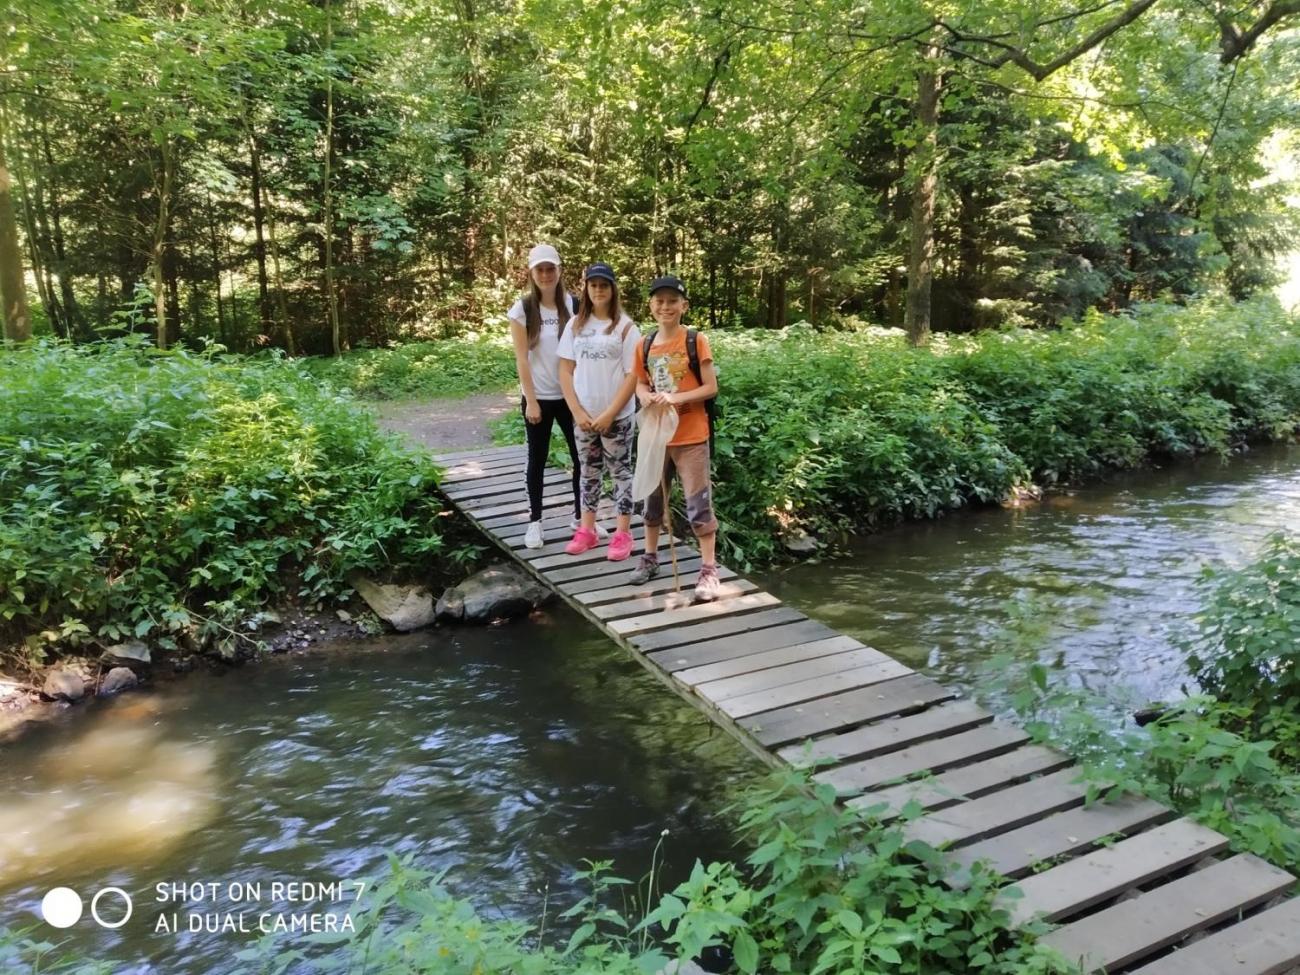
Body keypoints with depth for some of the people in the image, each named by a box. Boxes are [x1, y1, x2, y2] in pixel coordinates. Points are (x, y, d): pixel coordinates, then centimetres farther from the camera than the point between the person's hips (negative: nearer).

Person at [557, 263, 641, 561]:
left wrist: (609, 414, -14)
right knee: (588, 472, 13)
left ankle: (623, 534, 13)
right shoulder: (576, 325, 4)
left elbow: (633, 376, -9)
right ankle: (586, 531, 24)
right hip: (583, 416, 4)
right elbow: (565, 370, 4)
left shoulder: (625, 327, -6)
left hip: (617, 417, -3)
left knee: (620, 472, 6)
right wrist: (578, 411, -7)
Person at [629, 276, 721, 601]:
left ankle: (708, 569, 7)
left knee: (698, 504, -1)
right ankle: (650, 557, 32)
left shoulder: (696, 341, -10)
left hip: (691, 437, -5)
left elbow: (711, 388, -11)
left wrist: (675, 398, -22)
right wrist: (646, 397, -10)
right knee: (653, 499, 16)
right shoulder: (645, 345, 4)